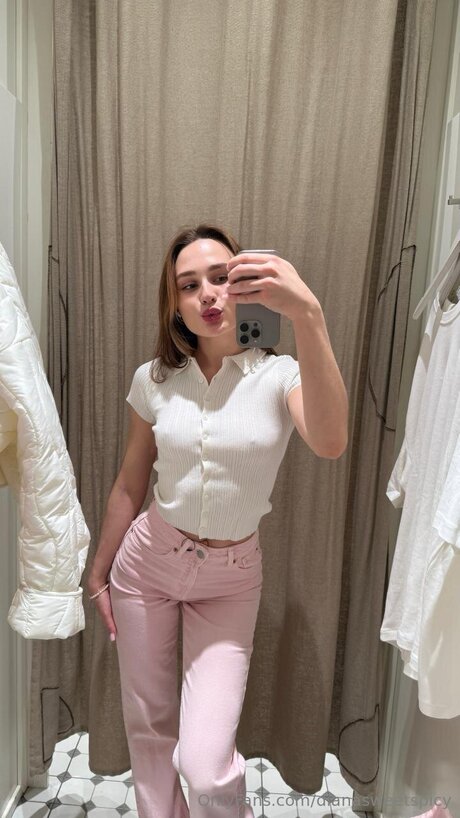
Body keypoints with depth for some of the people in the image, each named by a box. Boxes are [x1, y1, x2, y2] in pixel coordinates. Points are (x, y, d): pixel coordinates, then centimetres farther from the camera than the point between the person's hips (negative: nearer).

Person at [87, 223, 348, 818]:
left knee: (205, 764, -5)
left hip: (231, 578, -2)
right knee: (147, 726, 19)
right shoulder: (153, 380, -6)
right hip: (147, 562, 3)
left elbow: (330, 444, -36)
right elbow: (128, 488, 3)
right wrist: (98, 572, 11)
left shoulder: (279, 375, -13)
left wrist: (308, 315, -47)